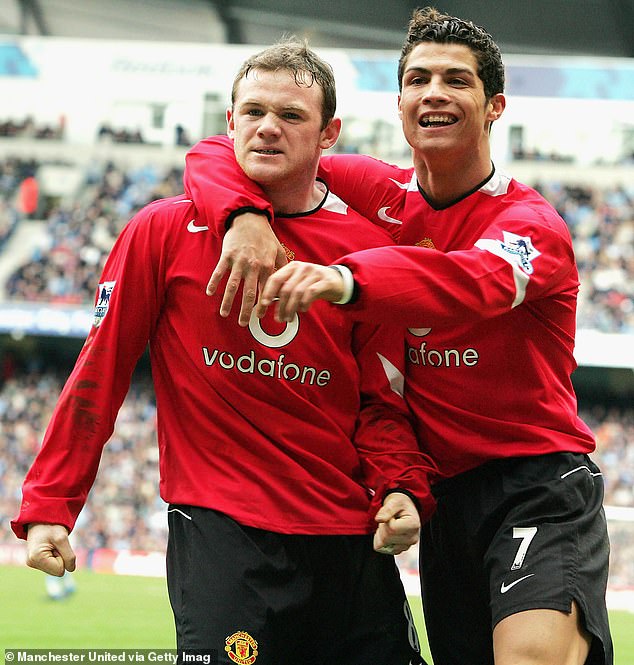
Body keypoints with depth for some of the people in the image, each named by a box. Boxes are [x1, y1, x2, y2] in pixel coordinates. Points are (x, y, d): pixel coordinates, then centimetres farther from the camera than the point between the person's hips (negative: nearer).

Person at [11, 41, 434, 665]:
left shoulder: (370, 246, 5)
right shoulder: (164, 230, 0)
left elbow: (382, 402, 8)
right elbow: (97, 375, 2)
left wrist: (401, 488, -10)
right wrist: (49, 506, -2)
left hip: (353, 538, 3)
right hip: (219, 528, -3)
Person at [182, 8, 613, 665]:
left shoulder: (531, 221, -9)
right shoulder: (378, 193, 8)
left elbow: (477, 281, -34)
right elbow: (216, 155, 7)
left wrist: (344, 278, -52)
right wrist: (247, 214, -18)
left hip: (540, 484, -5)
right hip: (443, 490, 5)